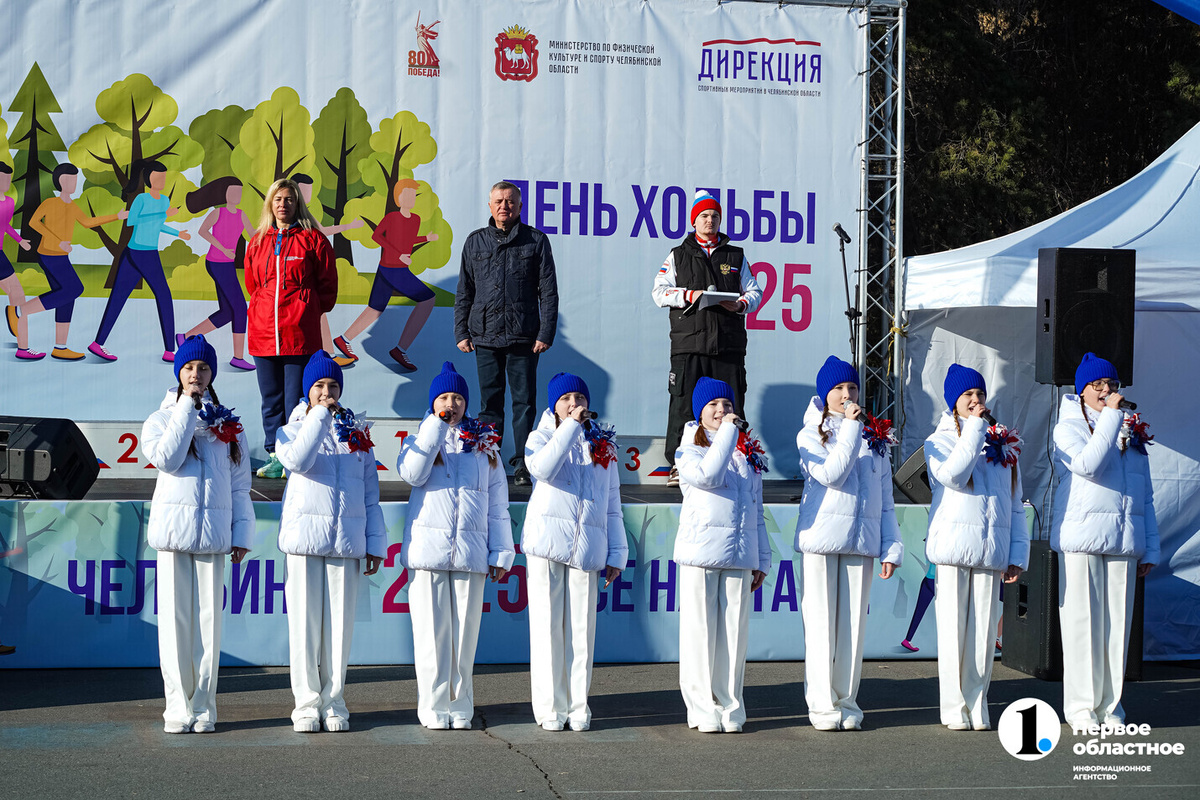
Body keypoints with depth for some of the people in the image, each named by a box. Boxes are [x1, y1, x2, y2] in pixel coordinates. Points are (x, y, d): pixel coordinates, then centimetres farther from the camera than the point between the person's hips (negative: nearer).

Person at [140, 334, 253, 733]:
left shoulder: (229, 426, 14)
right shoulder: (161, 419, 9)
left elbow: (240, 485, 13)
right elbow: (166, 458, -12)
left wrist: (242, 533, 5)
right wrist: (187, 406, -7)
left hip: (214, 531, 1)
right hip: (173, 527, -1)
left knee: (208, 618, -1)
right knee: (175, 618, -3)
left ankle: (203, 706, 5)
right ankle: (178, 705, 2)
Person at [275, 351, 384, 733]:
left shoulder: (357, 434, 14)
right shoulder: (293, 429, 8)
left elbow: (370, 494, 14)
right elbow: (296, 460, -17)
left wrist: (375, 543, 8)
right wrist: (319, 416, -12)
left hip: (347, 540, 2)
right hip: (305, 538, -2)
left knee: (340, 623, 1)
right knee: (305, 622, -2)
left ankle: (333, 702, 9)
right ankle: (307, 702, 5)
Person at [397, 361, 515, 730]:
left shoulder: (484, 445, 13)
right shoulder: (420, 439, 10)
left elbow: (498, 504, 13)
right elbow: (412, 473, -13)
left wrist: (501, 552, 7)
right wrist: (436, 426, -10)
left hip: (471, 553, 1)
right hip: (427, 549, -1)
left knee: (465, 631, 1)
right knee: (432, 631, -3)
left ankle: (460, 706, 9)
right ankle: (434, 706, 3)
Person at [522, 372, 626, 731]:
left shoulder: (603, 445, 16)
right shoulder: (542, 436, 8)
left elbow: (612, 501, 15)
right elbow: (543, 468, -16)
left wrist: (616, 553, 10)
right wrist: (570, 426, -14)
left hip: (587, 547, 2)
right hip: (547, 539, -2)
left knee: (581, 627, 1)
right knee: (548, 624, -2)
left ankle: (577, 706, 8)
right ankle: (550, 707, 2)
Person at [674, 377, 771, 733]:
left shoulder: (748, 456, 17)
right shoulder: (689, 452, 4)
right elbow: (707, 475, -21)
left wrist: (762, 559, 16)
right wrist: (727, 432, -15)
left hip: (740, 555, 4)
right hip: (701, 552, -4)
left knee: (734, 630, 3)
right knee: (700, 631, -2)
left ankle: (730, 705, 10)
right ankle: (702, 707, 5)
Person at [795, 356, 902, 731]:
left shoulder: (875, 437, 14)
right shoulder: (810, 436, 4)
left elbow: (885, 498, 14)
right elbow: (831, 474, -14)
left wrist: (892, 547, 7)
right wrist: (850, 428, -9)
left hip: (861, 540, 3)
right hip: (822, 537, -3)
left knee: (853, 621, 3)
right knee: (821, 620, -2)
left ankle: (847, 701, 11)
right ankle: (822, 704, 3)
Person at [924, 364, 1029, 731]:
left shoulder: (1003, 446, 17)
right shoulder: (939, 442, 6)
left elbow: (1015, 505, 16)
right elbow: (953, 475, -16)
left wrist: (1017, 555, 8)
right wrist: (974, 428, -11)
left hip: (991, 551, 3)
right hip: (954, 546, -3)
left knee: (984, 630, 2)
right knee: (953, 629, -3)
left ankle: (977, 705, 9)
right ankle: (954, 707, 3)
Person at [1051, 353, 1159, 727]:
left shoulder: (1133, 431, 17)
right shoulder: (1069, 427, 2)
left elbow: (1145, 496, 18)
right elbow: (1089, 464, -19)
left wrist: (1150, 549, 13)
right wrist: (1110, 415, -14)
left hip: (1123, 541, 4)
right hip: (1081, 538, -4)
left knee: (1117, 622, 3)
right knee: (1082, 621, -3)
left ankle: (1110, 705, 9)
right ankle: (1081, 707, 3)